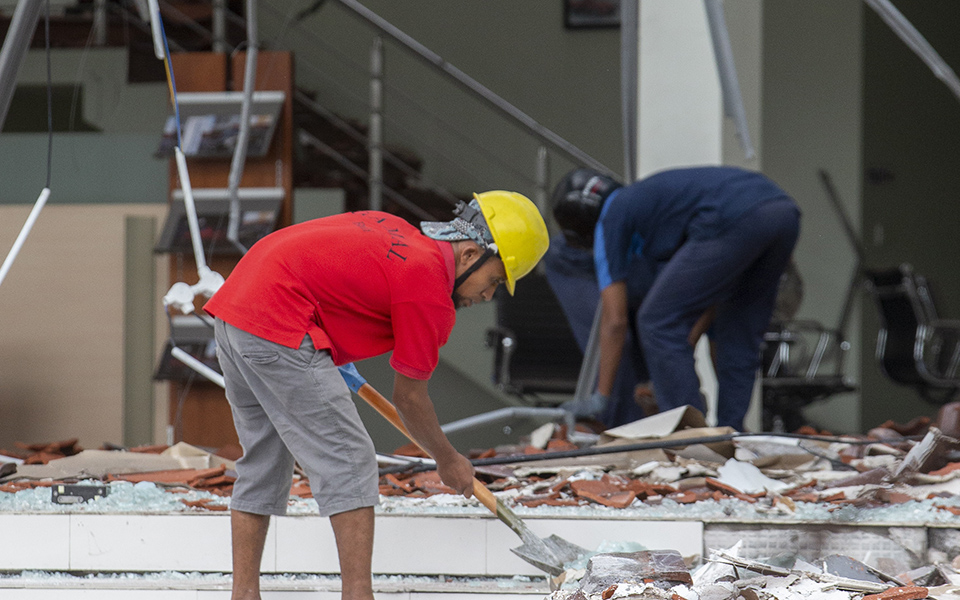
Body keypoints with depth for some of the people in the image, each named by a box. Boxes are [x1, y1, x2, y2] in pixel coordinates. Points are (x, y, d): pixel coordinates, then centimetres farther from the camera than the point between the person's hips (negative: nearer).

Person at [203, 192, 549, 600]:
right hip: (279, 326, -10)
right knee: (349, 463, -4)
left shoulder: (394, 229, 17)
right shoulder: (431, 290, -7)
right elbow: (409, 397, 2)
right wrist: (447, 460, 18)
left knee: (263, 459, 18)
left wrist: (334, 360, 37)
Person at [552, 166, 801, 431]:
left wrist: (600, 397, 20)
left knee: (658, 322, 5)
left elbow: (615, 321, 14)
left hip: (736, 220, -8)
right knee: (738, 335, 22)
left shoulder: (610, 220, 16)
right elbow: (711, 294, 38)